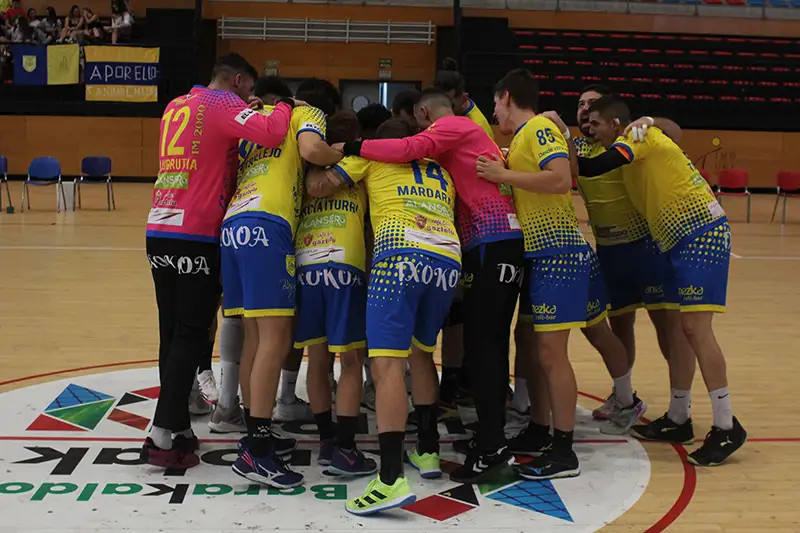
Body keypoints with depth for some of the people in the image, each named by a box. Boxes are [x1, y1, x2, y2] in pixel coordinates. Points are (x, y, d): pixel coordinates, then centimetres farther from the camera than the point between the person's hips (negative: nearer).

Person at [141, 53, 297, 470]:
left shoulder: (175, 106, 19)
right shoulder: (222, 103, -4)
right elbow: (271, 134, -19)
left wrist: (248, 113, 22)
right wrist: (285, 106, 1)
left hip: (159, 231, 8)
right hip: (196, 236, -8)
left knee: (173, 334, 11)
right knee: (190, 336, -3)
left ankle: (177, 426, 16)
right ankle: (163, 436, -4)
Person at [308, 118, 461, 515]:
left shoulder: (372, 156, 20)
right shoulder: (441, 172, 33)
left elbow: (318, 187, 13)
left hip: (402, 252, -5)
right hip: (449, 258, 6)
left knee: (387, 362, -11)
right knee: (420, 352, 25)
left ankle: (391, 479, -22)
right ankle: (428, 450, 28)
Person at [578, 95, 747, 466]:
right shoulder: (630, 152, 17)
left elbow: (593, 168, -21)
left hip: (703, 233, -10)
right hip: (680, 240, 10)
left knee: (695, 327, -12)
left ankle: (727, 428, -5)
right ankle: (679, 420, 19)